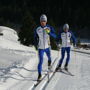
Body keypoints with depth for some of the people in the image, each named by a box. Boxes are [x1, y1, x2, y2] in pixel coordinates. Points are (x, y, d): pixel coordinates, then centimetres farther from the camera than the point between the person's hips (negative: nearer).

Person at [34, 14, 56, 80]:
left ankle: (49, 60, 59)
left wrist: (49, 33, -30)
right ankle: (39, 74, 3)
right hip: (40, 48, -1)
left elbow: (54, 36, -14)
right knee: (41, 61, -7)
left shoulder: (50, 28, -6)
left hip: (47, 47, 1)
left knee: (49, 57, 22)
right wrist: (36, 45, 5)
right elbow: (35, 37, 12)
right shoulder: (37, 30, -4)